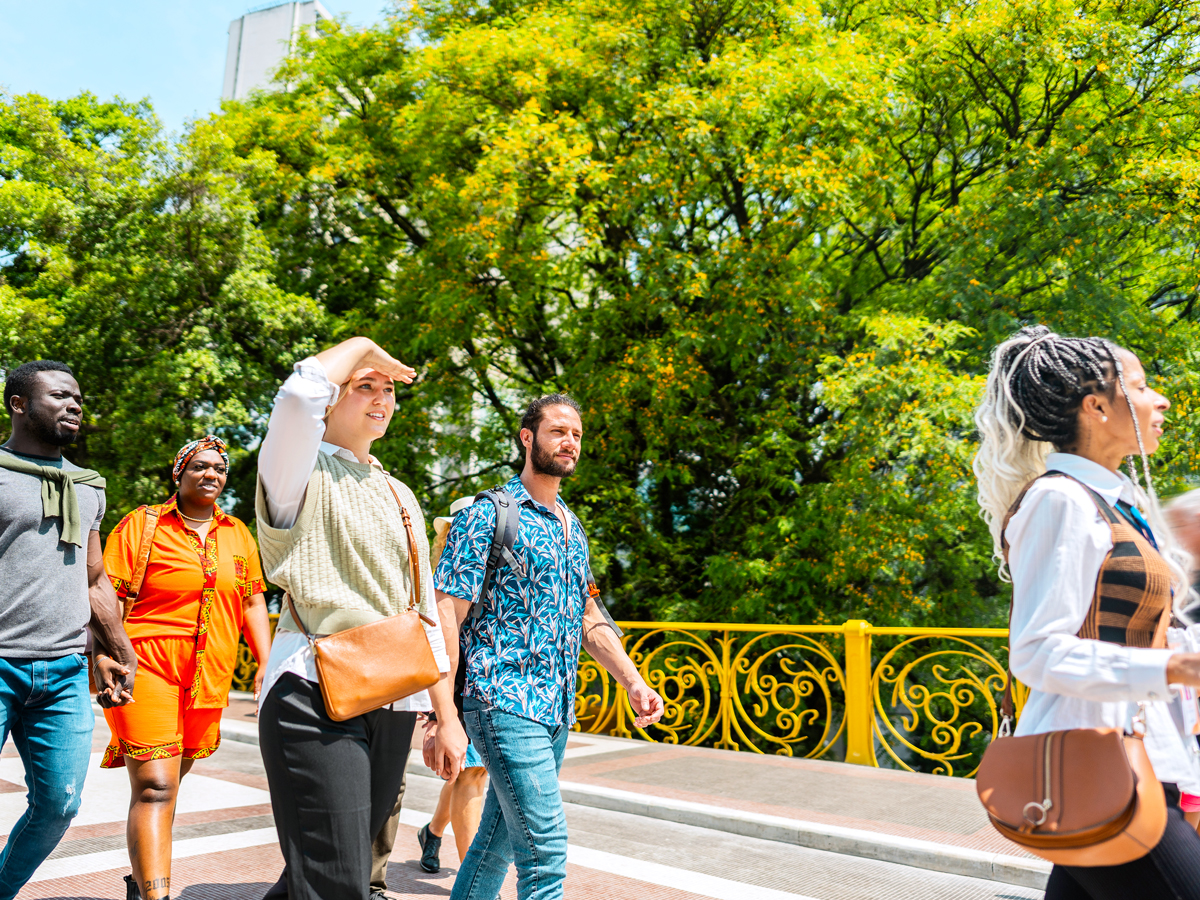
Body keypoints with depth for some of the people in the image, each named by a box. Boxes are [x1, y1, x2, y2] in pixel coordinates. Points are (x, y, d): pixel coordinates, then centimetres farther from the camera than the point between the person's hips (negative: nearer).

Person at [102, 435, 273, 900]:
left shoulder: (237, 534, 13)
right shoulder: (141, 524, 0)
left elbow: (252, 602, 15)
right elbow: (109, 599, -3)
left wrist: (267, 663, 6)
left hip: (208, 677, 5)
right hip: (146, 669, -5)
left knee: (167, 784, 17)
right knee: (154, 788, -12)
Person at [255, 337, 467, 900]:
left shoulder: (401, 497, 20)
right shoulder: (303, 474, 0)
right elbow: (301, 393, -24)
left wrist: (447, 718, 15)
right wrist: (361, 345, -5)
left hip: (393, 704, 7)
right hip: (315, 696, -6)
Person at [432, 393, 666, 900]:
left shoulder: (571, 526, 16)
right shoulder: (486, 516, -8)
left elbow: (587, 617, 21)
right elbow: (446, 617, -12)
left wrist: (633, 681, 11)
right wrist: (441, 715, -17)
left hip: (557, 709, 8)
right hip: (505, 703, -7)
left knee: (499, 838, 17)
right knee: (545, 853, -8)